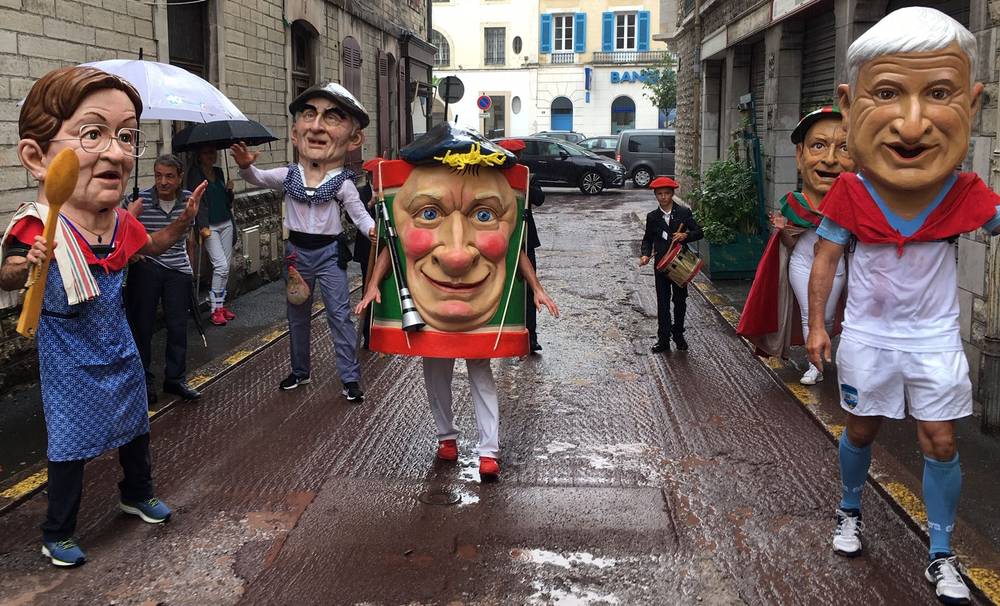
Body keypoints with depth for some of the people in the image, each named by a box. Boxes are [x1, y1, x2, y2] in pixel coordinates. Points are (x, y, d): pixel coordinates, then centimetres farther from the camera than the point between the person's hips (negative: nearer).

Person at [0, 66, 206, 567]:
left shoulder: (123, 222, -8)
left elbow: (153, 245, 15)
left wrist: (183, 220, -2)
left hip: (119, 352, 6)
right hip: (70, 366, -6)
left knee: (136, 429, 22)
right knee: (69, 448, 5)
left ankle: (138, 494, 48)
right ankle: (57, 534, 26)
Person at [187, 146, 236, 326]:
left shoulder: (218, 172, 13)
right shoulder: (195, 173, -5)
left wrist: (229, 190, -1)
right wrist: (203, 227, -18)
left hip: (226, 223, 6)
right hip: (209, 226, -6)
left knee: (226, 267, 6)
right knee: (221, 265, -14)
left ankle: (220, 304, 16)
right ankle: (215, 309, -7)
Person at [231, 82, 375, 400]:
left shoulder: (342, 182, -11)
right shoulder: (289, 175, -3)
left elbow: (359, 213, -9)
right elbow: (256, 178, 9)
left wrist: (371, 229, -31)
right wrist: (246, 165, -13)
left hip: (329, 251, -3)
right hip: (297, 250, 4)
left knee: (339, 314, -3)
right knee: (297, 314, 15)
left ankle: (350, 377, 4)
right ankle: (300, 370, 30)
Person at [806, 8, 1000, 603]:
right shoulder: (849, 194, -20)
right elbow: (825, 258, -7)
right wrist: (817, 325, -5)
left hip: (935, 338, 0)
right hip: (868, 336, 0)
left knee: (941, 444, 5)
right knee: (861, 432, 17)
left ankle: (942, 557, 20)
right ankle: (850, 511, 42)